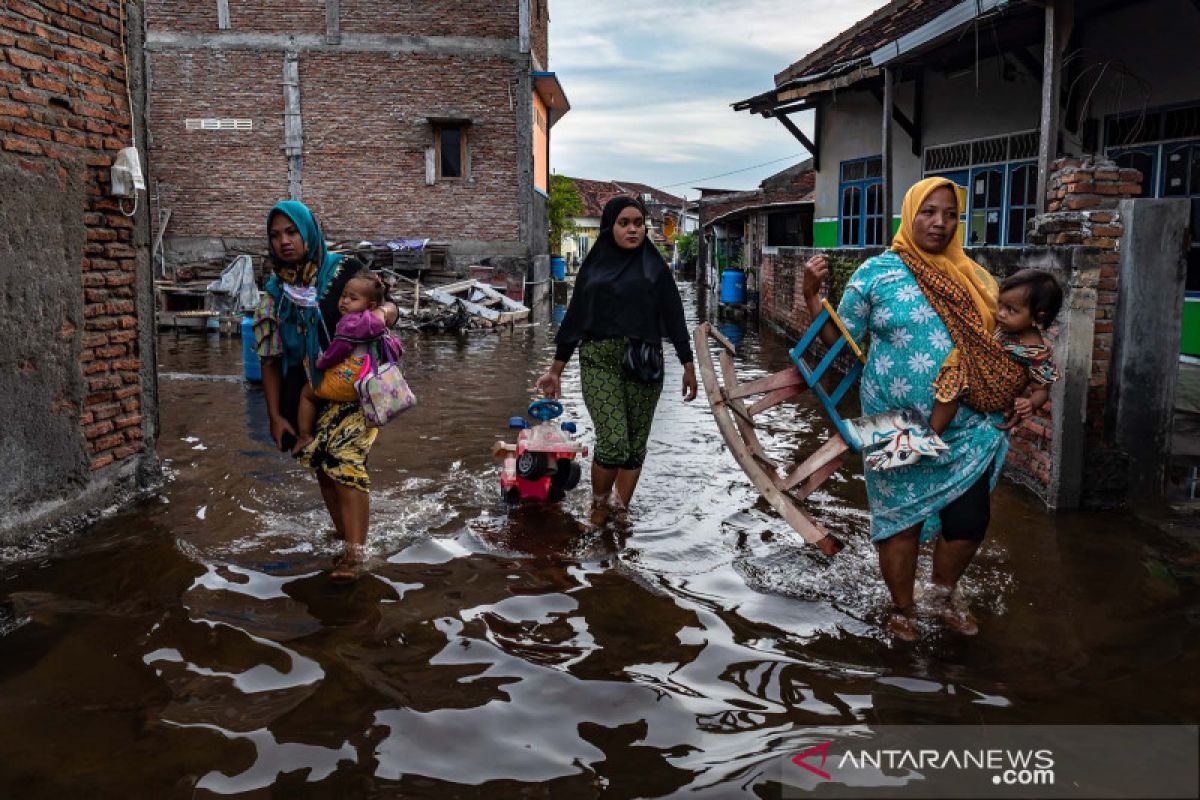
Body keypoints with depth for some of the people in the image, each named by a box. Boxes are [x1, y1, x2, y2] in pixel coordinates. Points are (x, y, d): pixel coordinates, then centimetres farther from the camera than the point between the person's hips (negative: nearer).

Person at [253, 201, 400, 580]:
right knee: (322, 466, 10)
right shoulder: (275, 293, 4)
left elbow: (388, 305, 2)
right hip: (307, 395, 5)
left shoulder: (343, 271, -7)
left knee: (345, 460, -19)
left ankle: (354, 551, -16)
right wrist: (275, 415, 3)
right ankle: (347, 539, 27)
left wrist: (386, 312, -24)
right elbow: (271, 359, 6)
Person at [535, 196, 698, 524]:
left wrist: (688, 365, 2)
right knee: (613, 444, -14)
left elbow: (673, 315, 6)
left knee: (635, 445, 3)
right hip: (599, 361, -1)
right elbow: (575, 318, 11)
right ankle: (599, 506, 11)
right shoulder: (593, 266, 8)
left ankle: (619, 512, 18)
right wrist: (556, 368, 11)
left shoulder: (654, 266, 7)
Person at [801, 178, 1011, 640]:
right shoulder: (876, 273, -4)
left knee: (970, 520, 6)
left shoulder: (974, 279, 6)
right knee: (902, 519, 8)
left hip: (968, 430, 3)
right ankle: (902, 609, 32)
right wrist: (811, 296, -16)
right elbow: (839, 340, -3)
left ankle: (943, 597, 36)